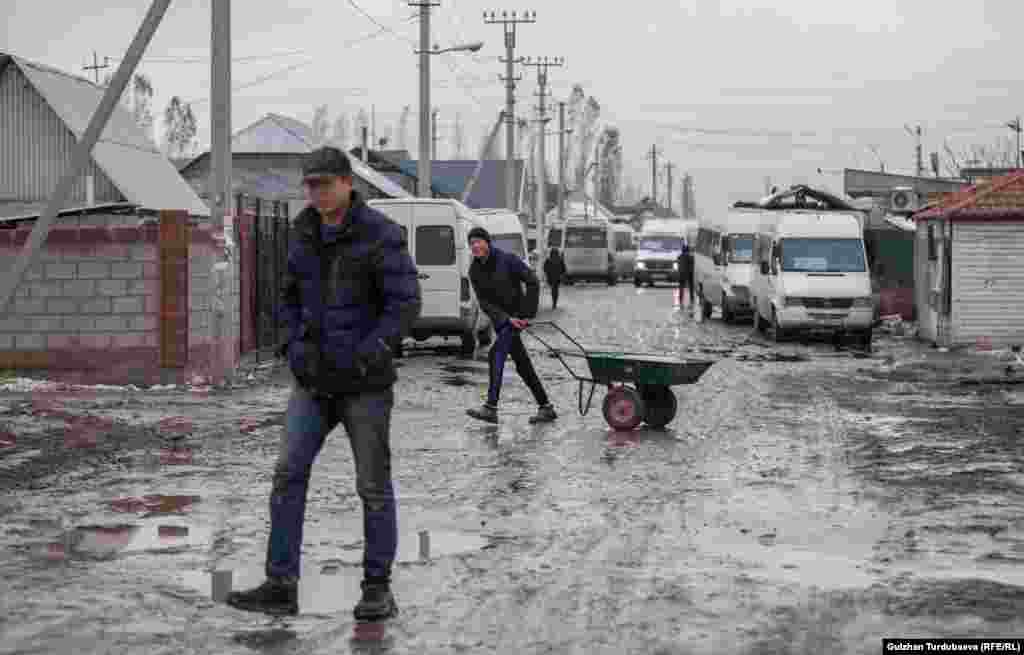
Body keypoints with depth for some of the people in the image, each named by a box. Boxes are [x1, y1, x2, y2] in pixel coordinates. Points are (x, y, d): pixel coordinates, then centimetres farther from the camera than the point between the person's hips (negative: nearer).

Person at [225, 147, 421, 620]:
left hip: (365, 381, -5)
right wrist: (295, 346, 2)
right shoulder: (305, 233, 6)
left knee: (374, 486, 3)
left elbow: (406, 303, -17)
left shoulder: (380, 235, -13)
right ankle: (281, 587, 0)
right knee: (288, 474, -4)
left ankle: (378, 590, 14)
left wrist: (361, 357, -23)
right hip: (315, 380, 5)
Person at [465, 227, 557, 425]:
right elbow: (484, 302, -4)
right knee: (522, 364, 8)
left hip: (517, 314, -6)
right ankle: (546, 408, 17)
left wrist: (527, 314, -15)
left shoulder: (507, 259, -14)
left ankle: (491, 408, -25)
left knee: (497, 353, -22)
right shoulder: (474, 271, 0)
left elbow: (533, 282, -13)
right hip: (500, 318, 6)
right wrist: (507, 319, -17)